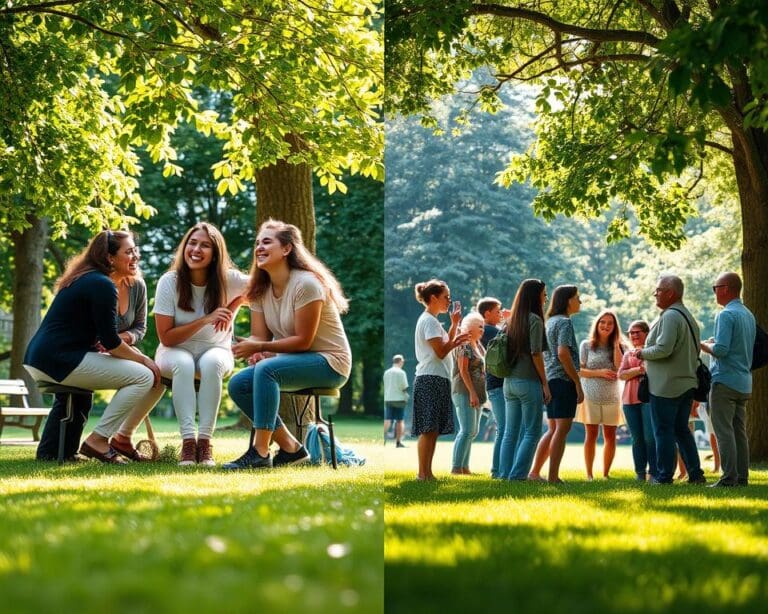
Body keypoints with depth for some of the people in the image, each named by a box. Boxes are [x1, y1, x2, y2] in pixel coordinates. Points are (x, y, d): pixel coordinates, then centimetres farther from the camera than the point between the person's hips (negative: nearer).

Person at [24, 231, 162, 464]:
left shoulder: (83, 278, 20)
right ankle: (97, 440, -14)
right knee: (144, 377, -15)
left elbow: (99, 335, 24)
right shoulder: (102, 285, -12)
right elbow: (110, 341, -15)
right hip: (60, 360, -10)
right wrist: (143, 359, -1)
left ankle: (123, 438, 19)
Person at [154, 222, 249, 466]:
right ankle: (187, 440, -37)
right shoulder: (169, 282, -14)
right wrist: (205, 320, -25)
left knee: (211, 363, -35)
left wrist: (231, 309, -12)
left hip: (216, 351, 1)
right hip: (175, 352, -1)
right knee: (183, 363, -35)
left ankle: (205, 440, -33)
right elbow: (166, 337, -14)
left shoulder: (228, 279, -13)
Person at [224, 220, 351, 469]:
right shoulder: (260, 289, 5)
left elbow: (303, 340, -20)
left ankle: (260, 452, -28)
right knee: (238, 384, -9)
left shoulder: (306, 283, -19)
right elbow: (259, 336, 2)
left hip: (329, 363, -8)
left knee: (266, 370, -31)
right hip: (294, 361, 8)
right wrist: (256, 352, -22)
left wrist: (260, 347, -24)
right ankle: (290, 447, -1)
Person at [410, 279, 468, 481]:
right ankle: (423, 473, -12)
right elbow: (441, 352, -16)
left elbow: (446, 344, 18)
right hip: (431, 379, -10)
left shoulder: (431, 320, 22)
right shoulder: (429, 321, -10)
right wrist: (458, 340, -5)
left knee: (433, 430, 8)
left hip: (437, 379, 10)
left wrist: (455, 324, 13)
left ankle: (427, 473, 8)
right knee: (428, 429, -11)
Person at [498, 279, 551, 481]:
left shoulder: (512, 320, 11)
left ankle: (505, 474, 8)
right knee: (531, 432, -2)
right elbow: (536, 354, -14)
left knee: (511, 432, 10)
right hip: (528, 382, -7)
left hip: (510, 381, 7)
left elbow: (506, 351, 13)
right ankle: (518, 475, -8)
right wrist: (545, 384, -11)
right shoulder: (534, 320, -10)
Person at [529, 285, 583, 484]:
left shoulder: (550, 322, 18)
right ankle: (553, 476, -10)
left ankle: (535, 472, 13)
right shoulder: (564, 322, -9)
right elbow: (563, 353, -20)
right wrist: (578, 383, -18)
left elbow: (543, 353, 20)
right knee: (562, 429, -8)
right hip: (564, 380, -9)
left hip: (549, 379, 9)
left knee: (553, 429, 13)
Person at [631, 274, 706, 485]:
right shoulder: (688, 316, 16)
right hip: (687, 383, 9)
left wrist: (642, 353, -8)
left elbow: (664, 348, -25)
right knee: (682, 430, 14)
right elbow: (696, 350, 20)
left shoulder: (670, 316, -16)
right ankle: (695, 474, 13)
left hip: (666, 386, -9)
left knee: (663, 431, -2)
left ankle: (664, 477, 1)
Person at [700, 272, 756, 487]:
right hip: (744, 382, 9)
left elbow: (721, 349, -22)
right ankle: (742, 477, 11)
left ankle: (729, 478, -10)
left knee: (724, 431, -7)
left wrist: (704, 346, -3)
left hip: (725, 380, -9)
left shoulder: (726, 315, -14)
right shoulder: (749, 315, 15)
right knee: (739, 431, 11)